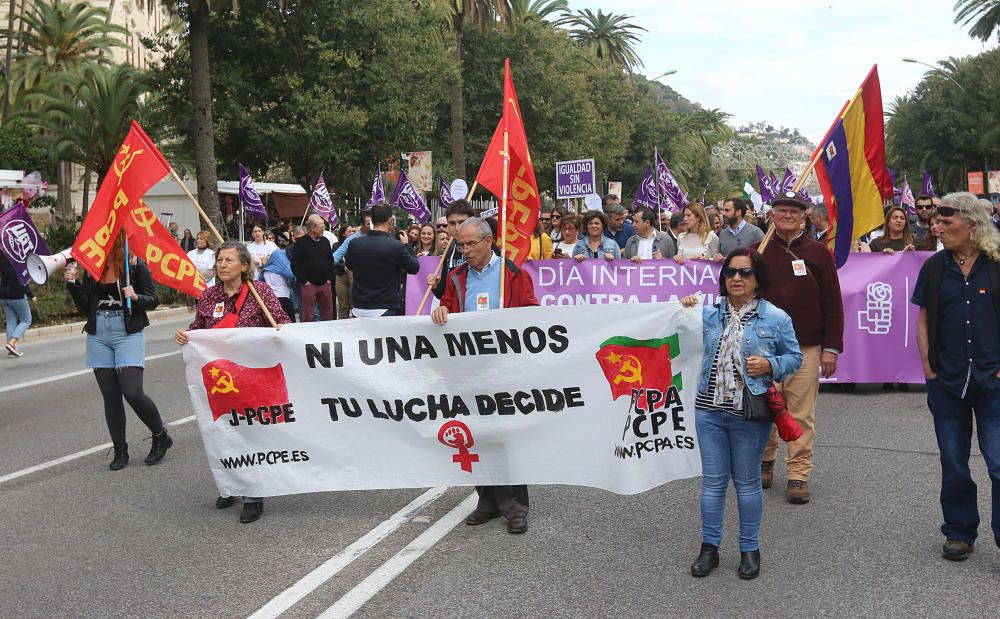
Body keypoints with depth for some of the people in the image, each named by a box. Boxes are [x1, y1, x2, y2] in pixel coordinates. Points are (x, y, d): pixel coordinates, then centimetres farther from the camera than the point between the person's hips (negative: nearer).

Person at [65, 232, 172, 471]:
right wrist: (73, 283, -1)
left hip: (127, 334, -5)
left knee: (133, 393, -12)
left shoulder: (135, 265, -4)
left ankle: (161, 437, 10)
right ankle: (120, 451, 17)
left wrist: (135, 297, -19)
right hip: (98, 336, 5)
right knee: (110, 396, 7)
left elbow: (153, 300, 0)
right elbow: (85, 308, 11)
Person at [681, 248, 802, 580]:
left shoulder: (775, 318, -2)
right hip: (709, 410, 3)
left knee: (747, 481, 10)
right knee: (713, 480, 9)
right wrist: (685, 311, 5)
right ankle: (709, 546, 21)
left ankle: (750, 549, 24)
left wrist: (770, 366, -13)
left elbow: (794, 357, 6)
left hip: (750, 415, -3)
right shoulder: (709, 314, 7)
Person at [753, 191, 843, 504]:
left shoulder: (818, 253, 4)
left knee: (802, 415, -1)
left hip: (806, 349, -1)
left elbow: (832, 303, 4)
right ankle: (765, 460, 27)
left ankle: (799, 475, 7)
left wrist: (831, 348, -1)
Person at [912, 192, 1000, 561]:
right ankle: (960, 533, 26)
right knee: (954, 465, 12)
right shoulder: (935, 267, 5)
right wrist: (928, 367, 2)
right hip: (946, 381, 3)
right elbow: (923, 320, 9)